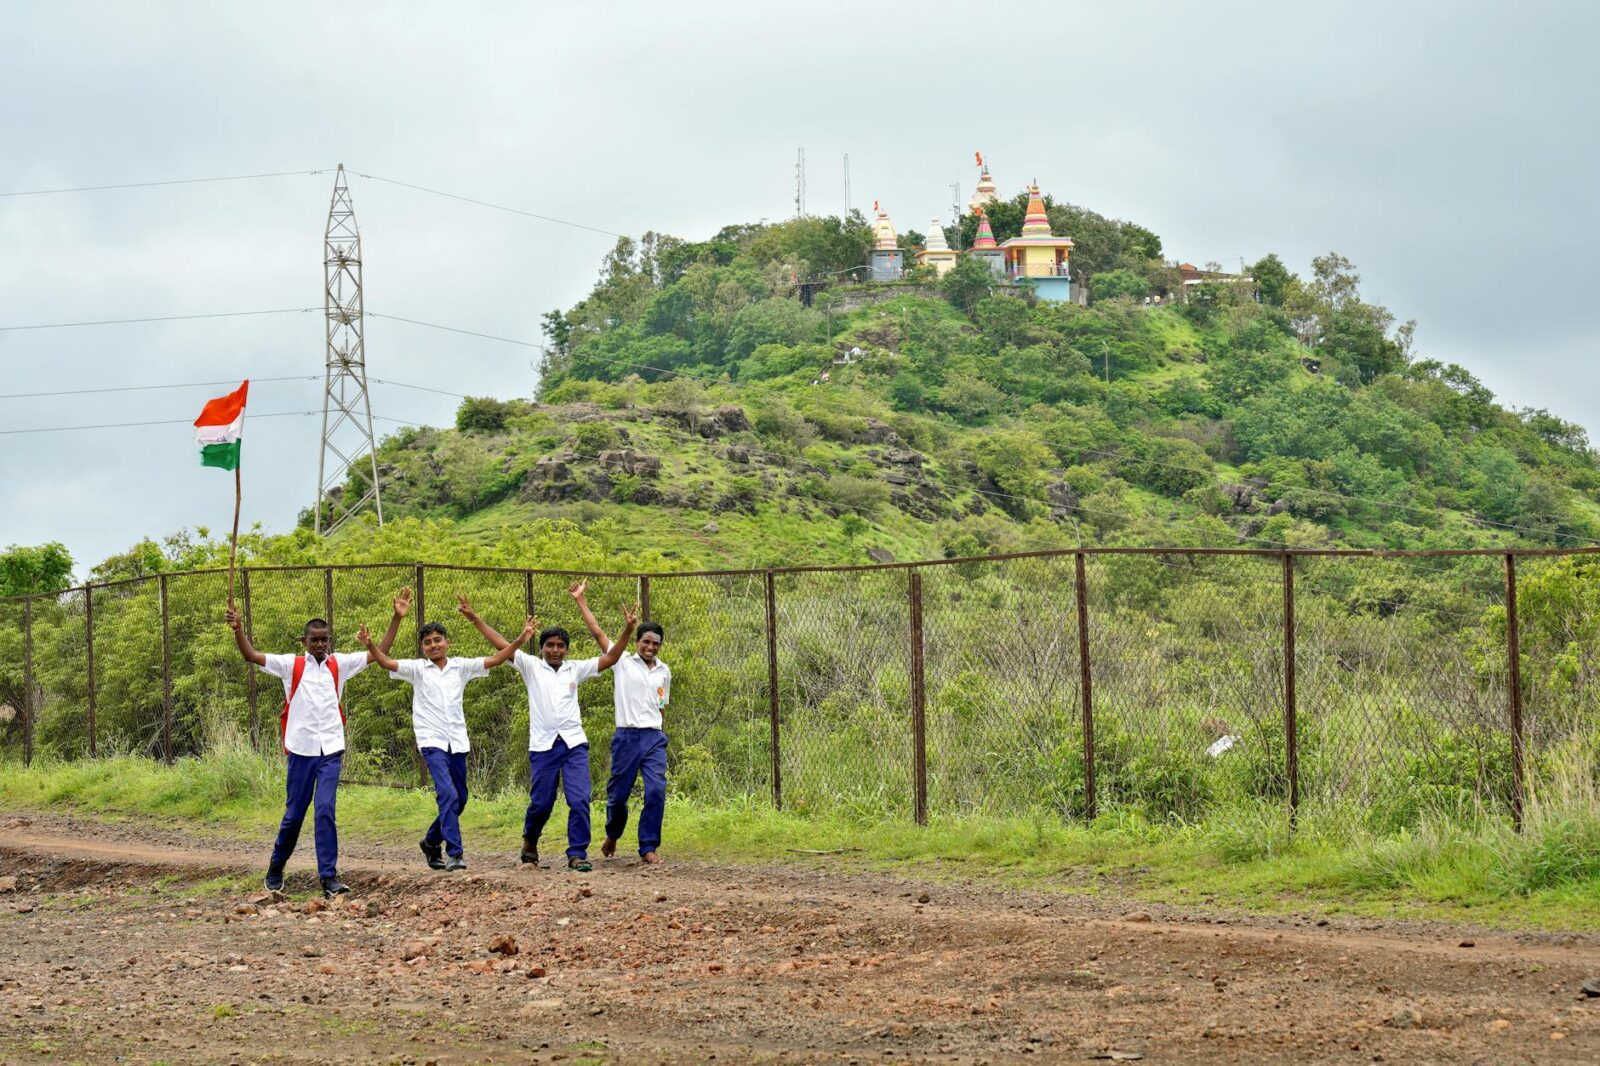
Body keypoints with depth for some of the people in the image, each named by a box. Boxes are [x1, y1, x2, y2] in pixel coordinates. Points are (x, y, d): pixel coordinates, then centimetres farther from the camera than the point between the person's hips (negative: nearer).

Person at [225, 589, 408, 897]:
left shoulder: (339, 664, 7)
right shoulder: (292, 665, 2)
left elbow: (380, 652, 7)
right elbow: (251, 656, -7)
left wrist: (396, 618, -1)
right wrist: (238, 629, -23)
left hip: (331, 749, 1)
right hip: (301, 748, -1)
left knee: (325, 810, -11)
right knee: (294, 813, 6)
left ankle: (329, 876, -10)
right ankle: (276, 869, 27)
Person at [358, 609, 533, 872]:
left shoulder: (460, 667, 9)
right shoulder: (417, 669, 2)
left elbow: (494, 660, 5)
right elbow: (387, 663, -10)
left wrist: (520, 640, -5)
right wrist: (370, 646, -28)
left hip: (457, 742, 4)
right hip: (432, 742, -4)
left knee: (459, 799, 11)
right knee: (448, 793, -20)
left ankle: (432, 841, 32)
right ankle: (454, 853, -19)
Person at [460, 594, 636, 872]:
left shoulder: (575, 669, 11)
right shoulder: (531, 667, 7)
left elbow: (610, 658, 7)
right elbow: (502, 645, 2)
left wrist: (627, 630, -5)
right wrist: (475, 619, -4)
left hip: (574, 744, 1)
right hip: (543, 745, -1)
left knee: (579, 801, -10)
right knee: (540, 803, 6)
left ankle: (577, 854, -5)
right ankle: (530, 842, 32)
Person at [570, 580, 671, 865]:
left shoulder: (664, 671, 13)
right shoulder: (622, 662, 3)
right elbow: (596, 631, 0)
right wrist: (580, 600, -2)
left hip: (654, 737, 2)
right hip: (627, 737, -2)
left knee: (656, 791, -13)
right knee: (618, 793, 5)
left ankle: (648, 847, -6)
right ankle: (613, 836, 33)